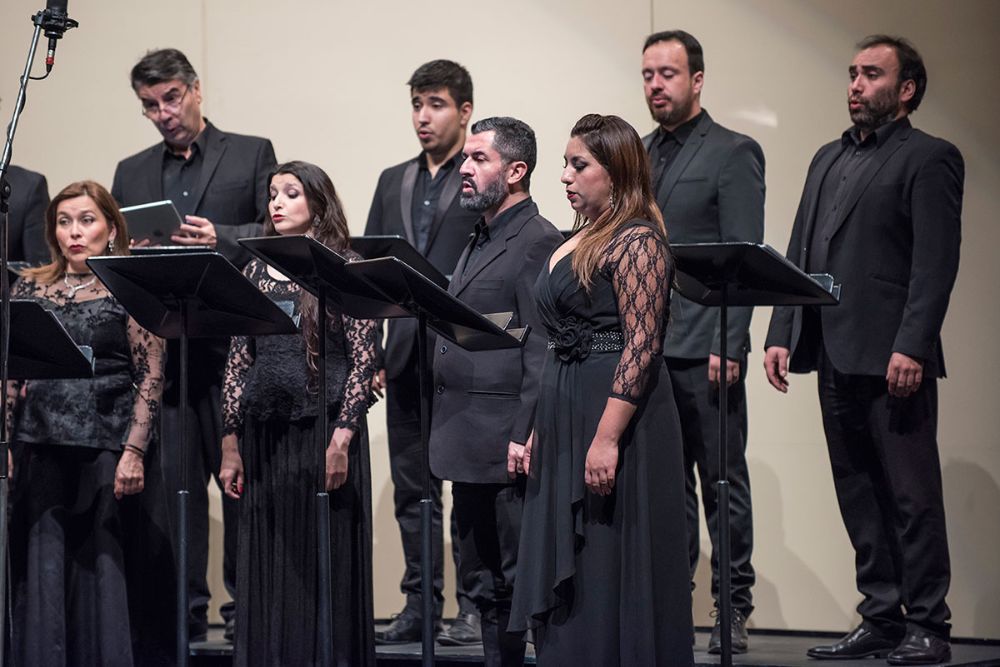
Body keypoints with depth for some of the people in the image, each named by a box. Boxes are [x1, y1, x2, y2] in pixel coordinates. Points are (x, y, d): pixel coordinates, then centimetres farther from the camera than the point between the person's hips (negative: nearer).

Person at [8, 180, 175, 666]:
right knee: (43, 571, 4)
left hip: (109, 448, -4)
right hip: (42, 450, 4)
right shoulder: (29, 288, 12)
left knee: (105, 570, -2)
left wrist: (134, 452, -12)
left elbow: (150, 377, -4)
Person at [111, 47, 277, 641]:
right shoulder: (132, 174, 19)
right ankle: (185, 608, 8)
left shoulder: (252, 154, 8)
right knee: (174, 479, 3)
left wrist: (220, 239, -18)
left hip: (233, 343, -3)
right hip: (160, 345, 3)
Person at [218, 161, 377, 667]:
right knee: (267, 569, 7)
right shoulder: (257, 272, 11)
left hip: (323, 430, -4)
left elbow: (363, 360, -6)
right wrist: (231, 445, 5)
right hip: (264, 434, 4)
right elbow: (238, 361, 11)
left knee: (325, 566, 0)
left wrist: (341, 439, -14)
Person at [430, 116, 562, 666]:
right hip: (466, 444, 10)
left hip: (507, 444, -10)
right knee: (482, 582, 14)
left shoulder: (538, 242, -10)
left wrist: (525, 438, -21)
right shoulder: (478, 244, 20)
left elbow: (543, 351, -16)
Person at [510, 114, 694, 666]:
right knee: (566, 578, 11)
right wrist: (542, 431, 17)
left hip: (615, 414, -10)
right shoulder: (579, 241, 17)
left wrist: (606, 438, -24)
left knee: (608, 574, -4)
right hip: (564, 423, 10)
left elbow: (641, 346, -19)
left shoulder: (636, 241, -12)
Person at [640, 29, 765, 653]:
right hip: (642, 346, 5)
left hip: (704, 349, -5)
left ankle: (733, 608, 5)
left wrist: (728, 345, -14)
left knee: (723, 481, 0)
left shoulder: (734, 153, -2)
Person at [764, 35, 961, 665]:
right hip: (835, 356, 7)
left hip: (893, 359, -7)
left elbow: (936, 261, -11)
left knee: (912, 495, -3)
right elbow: (799, 254, 18)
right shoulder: (829, 159, 20)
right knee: (860, 496, 10)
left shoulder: (929, 158, -2)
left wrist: (911, 348, -19)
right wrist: (781, 334, 8)